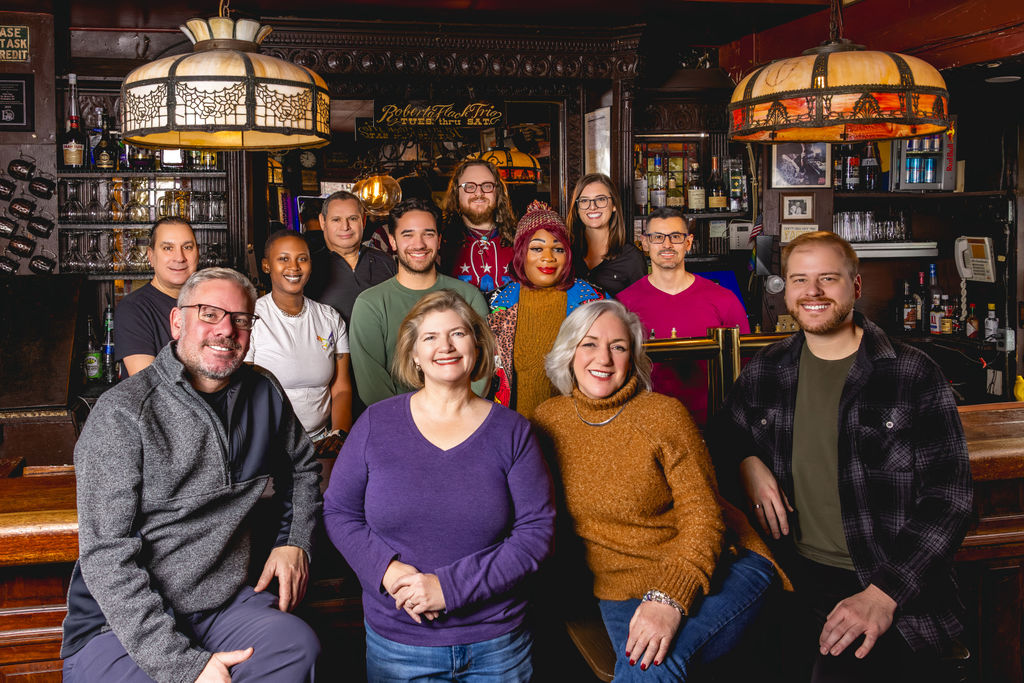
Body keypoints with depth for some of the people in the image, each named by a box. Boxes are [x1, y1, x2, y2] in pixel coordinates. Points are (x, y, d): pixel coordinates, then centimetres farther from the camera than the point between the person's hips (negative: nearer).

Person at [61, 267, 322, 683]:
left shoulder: (263, 393, 7)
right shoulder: (121, 414, -12)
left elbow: (301, 465, 28)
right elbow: (107, 557, -17)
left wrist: (294, 540, 10)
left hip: (224, 603, 4)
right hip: (119, 623, -4)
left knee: (298, 645, -24)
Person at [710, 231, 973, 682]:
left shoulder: (915, 375, -3)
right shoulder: (763, 373, 9)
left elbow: (949, 501, -5)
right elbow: (723, 437, 26)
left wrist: (884, 594, -16)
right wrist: (746, 462, 2)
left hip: (897, 593, -3)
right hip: (793, 578, 4)